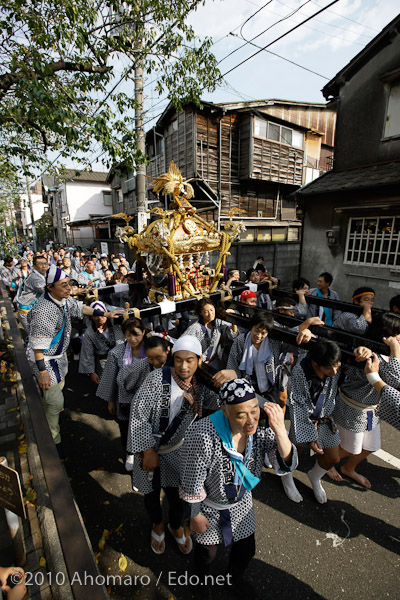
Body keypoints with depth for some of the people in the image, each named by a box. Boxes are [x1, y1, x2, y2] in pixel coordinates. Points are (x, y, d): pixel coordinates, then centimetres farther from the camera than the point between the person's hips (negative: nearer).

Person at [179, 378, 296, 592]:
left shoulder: (261, 427, -27)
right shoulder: (203, 437, -41)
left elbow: (286, 465, -27)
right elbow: (190, 483, -25)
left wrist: (280, 430, -45)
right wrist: (195, 516, -10)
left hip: (240, 502, 4)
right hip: (208, 505, -3)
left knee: (246, 549, 26)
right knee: (208, 552, 24)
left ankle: (235, 578, 62)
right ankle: (203, 581, 62)